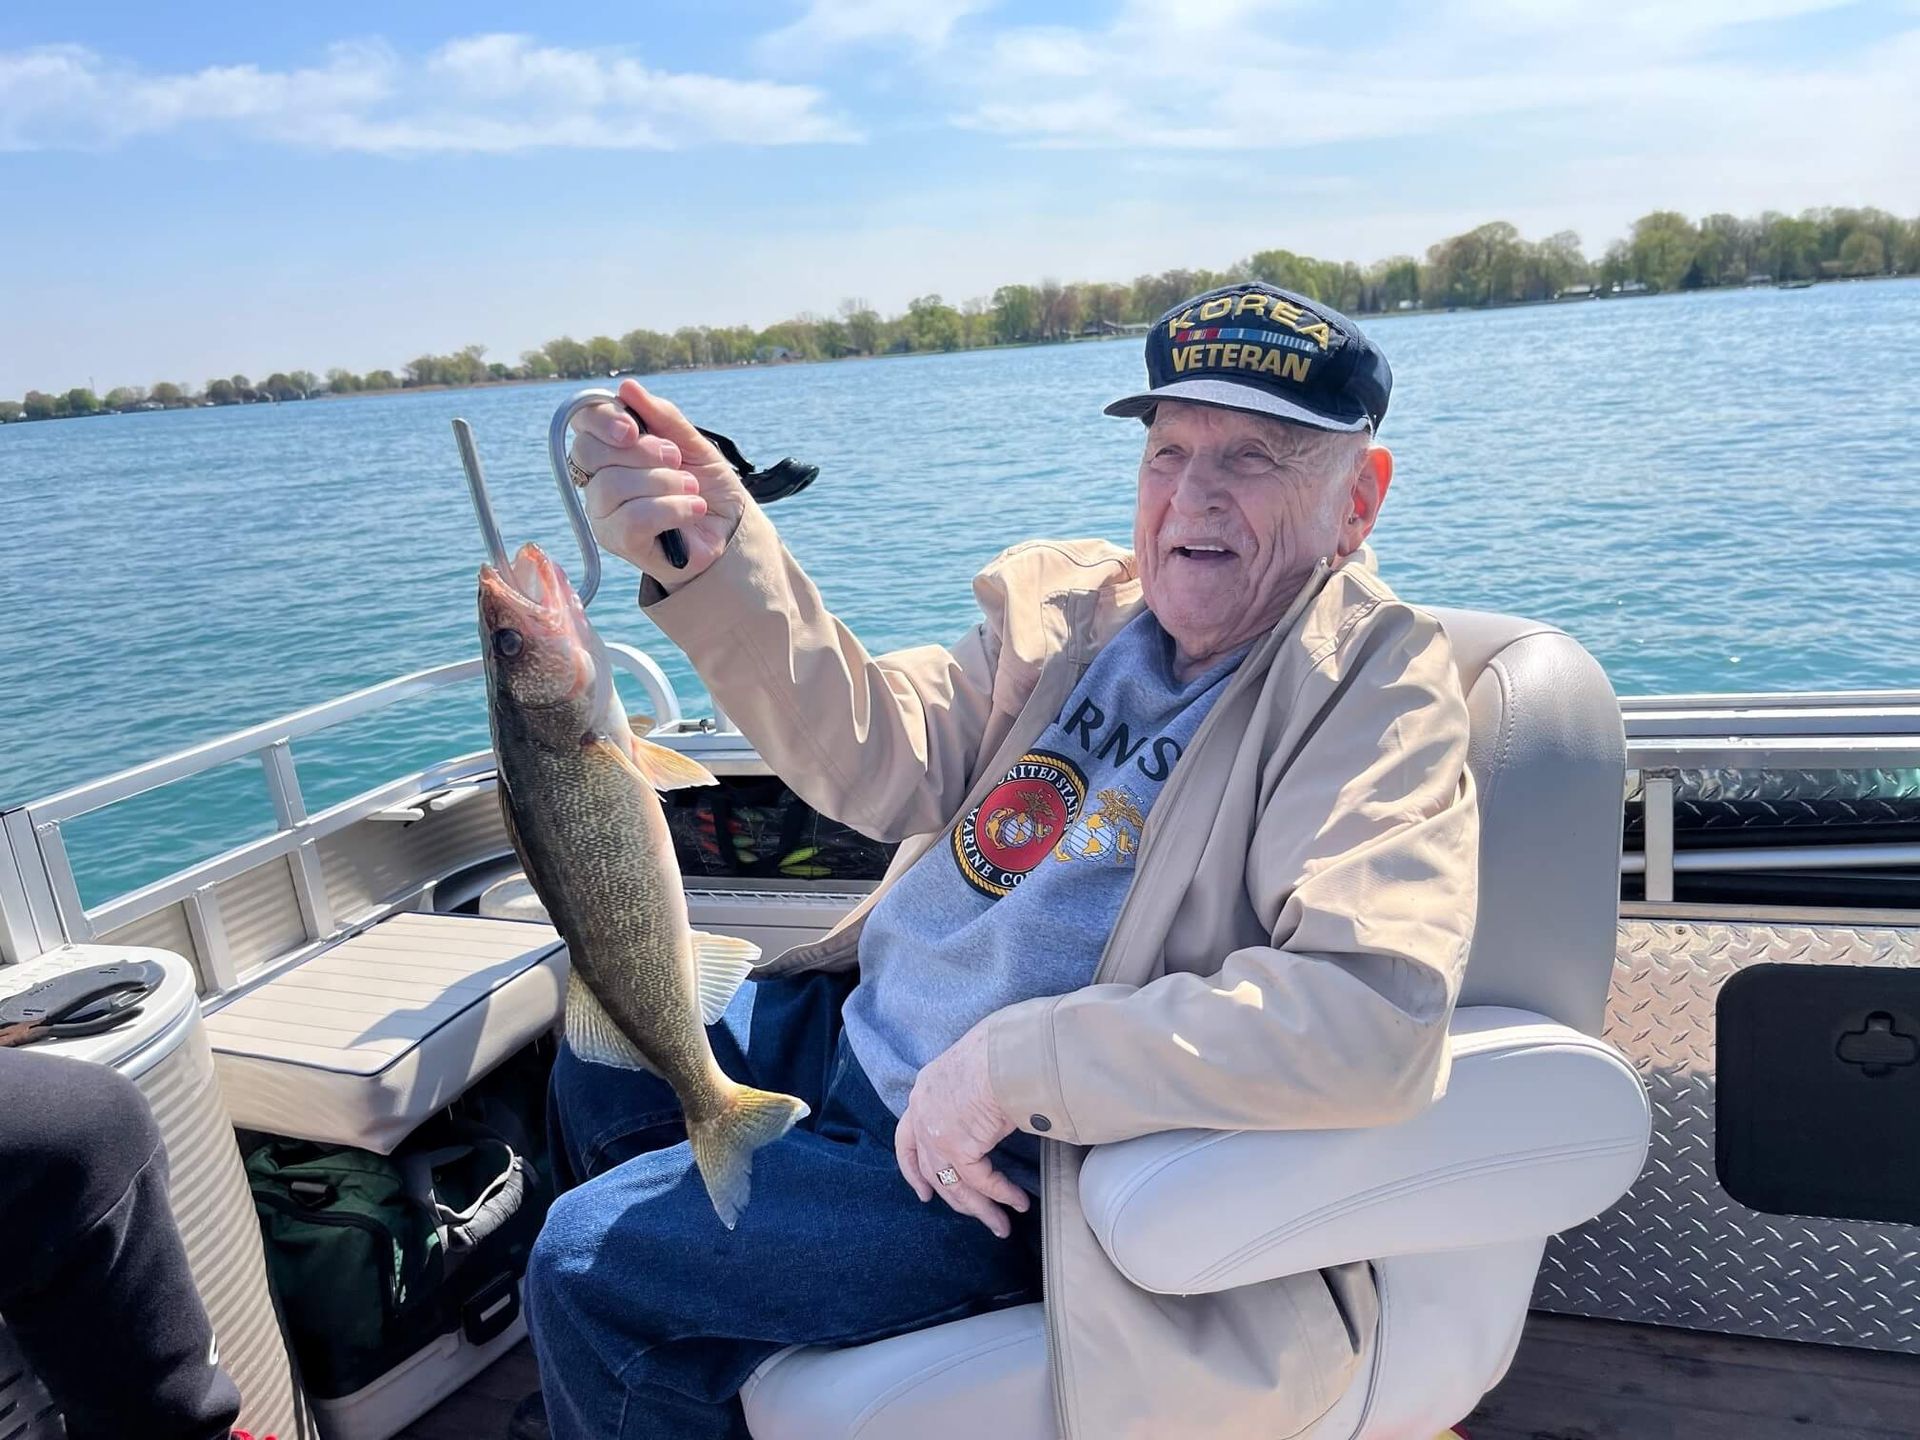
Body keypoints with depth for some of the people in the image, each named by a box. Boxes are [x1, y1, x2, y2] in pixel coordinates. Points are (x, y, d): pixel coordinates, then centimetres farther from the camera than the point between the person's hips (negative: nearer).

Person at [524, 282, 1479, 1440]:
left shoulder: (1374, 687, -19)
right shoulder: (1072, 601, -1)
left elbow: (1378, 1011, -33)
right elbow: (883, 758, -12)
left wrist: (1017, 1062, -31)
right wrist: (718, 562, -27)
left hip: (1016, 1167, -7)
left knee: (591, 1264, -6)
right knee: (599, 1076, 23)